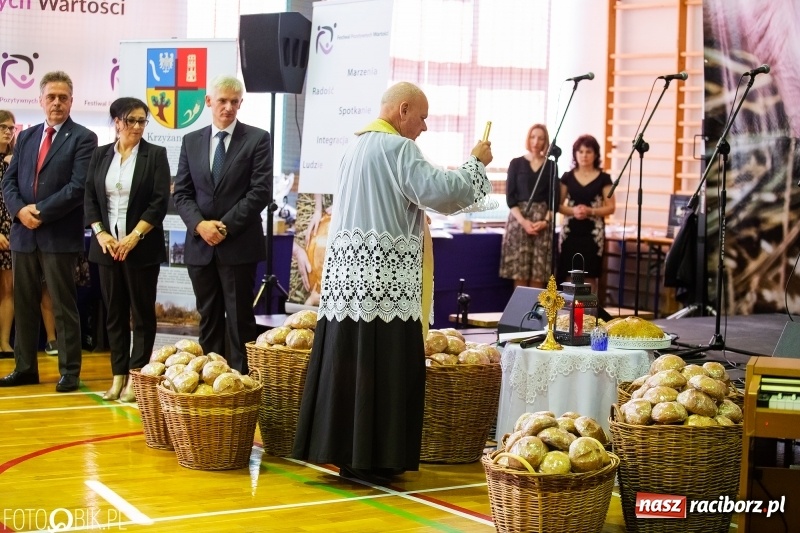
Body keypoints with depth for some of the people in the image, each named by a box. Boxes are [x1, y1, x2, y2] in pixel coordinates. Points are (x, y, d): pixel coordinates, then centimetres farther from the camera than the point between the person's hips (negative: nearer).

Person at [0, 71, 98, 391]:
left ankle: (70, 371, 7)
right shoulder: (26, 137, 15)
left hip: (60, 235, -6)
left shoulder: (83, 138, -3)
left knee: (64, 306, 0)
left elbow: (78, 187, -13)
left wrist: (41, 212, -16)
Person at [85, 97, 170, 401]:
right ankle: (118, 376, 12)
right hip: (107, 246, 3)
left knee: (142, 314, 1)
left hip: (141, 247, -3)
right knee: (114, 314, 6)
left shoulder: (155, 155, 0)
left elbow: (160, 202, -7)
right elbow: (89, 199, 8)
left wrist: (135, 236, -15)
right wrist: (100, 233, -7)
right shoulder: (100, 156, 10)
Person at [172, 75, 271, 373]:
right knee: (208, 319, 9)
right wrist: (200, 224, -11)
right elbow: (181, 193, 8)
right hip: (200, 245, 4)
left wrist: (225, 226, -14)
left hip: (239, 245, -4)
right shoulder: (191, 141, 11)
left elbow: (261, 191, -8)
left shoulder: (257, 139, -1)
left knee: (240, 320, 0)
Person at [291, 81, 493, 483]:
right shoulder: (396, 148, -10)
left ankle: (346, 452, 13)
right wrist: (475, 162, -4)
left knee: (349, 365, 9)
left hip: (349, 273, 9)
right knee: (380, 369, -4)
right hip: (383, 277, -9)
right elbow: (439, 191, -18)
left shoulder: (358, 146, 19)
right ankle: (368, 458, -1)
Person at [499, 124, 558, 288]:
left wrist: (545, 221, -10)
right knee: (520, 274, -6)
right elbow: (510, 196, 0)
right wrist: (522, 221, -12)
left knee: (538, 274, -4)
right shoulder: (516, 163, 6)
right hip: (519, 219, -1)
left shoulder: (551, 166, 9)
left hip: (543, 222, 1)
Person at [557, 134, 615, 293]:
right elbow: (558, 205, 7)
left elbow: (611, 207, 1)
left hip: (593, 233, -2)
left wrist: (591, 211, -15)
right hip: (570, 231, 2)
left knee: (589, 276, -5)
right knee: (569, 275, -3)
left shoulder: (603, 178, 2)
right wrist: (573, 210, -13)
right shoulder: (567, 177, 7)